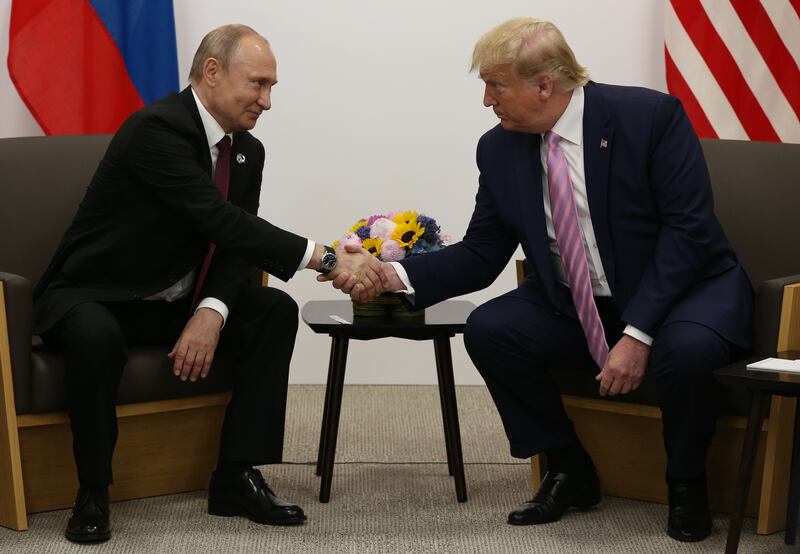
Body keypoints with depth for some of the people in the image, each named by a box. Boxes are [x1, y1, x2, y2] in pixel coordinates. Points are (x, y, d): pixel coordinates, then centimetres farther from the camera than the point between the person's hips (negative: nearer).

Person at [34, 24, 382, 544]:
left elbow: (236, 245, -1)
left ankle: (236, 476, -9)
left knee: (276, 311, -11)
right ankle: (93, 493, -18)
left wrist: (211, 312, -22)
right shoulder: (157, 128, -25)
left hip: (174, 302, 8)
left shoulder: (248, 150, 2)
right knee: (97, 337, -39)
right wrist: (327, 258, -39)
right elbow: (223, 223, -34)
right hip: (94, 296, -7)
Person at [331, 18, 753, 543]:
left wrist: (638, 333, -28)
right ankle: (571, 472, 4)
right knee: (488, 330, -17)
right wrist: (397, 276, -15)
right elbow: (481, 255, 2)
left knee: (684, 348, -36)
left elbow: (688, 228, -21)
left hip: (686, 285, -5)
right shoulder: (500, 149, -3)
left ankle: (687, 485, -4)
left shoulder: (650, 115, -18)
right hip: (574, 304, 5)